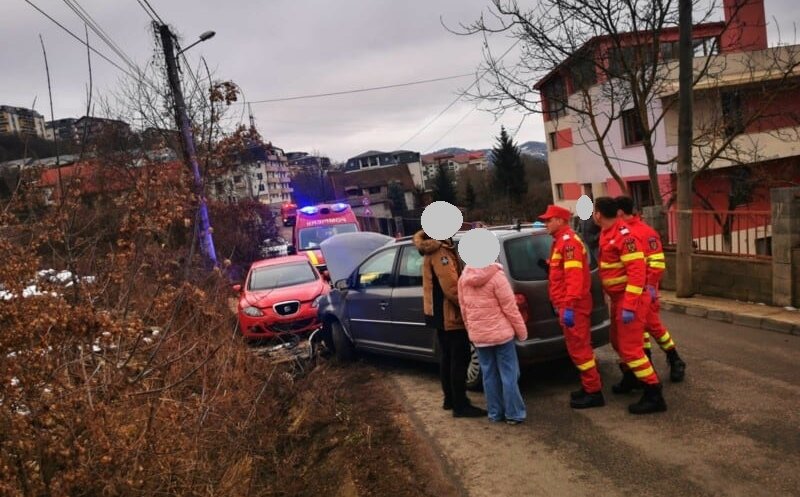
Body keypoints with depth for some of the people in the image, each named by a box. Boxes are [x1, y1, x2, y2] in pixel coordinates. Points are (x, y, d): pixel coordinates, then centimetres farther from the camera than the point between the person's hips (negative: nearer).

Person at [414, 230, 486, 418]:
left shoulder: (434, 249, 12)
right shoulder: (440, 251, -21)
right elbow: (451, 288, -24)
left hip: (440, 314, 10)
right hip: (450, 315, -10)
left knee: (448, 358, 17)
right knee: (460, 360, -4)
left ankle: (450, 399, 26)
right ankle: (461, 406, 1)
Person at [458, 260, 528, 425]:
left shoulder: (463, 279, 0)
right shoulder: (496, 276, -16)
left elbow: (464, 309, 8)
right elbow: (509, 308, -13)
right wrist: (521, 331, -2)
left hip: (478, 335, 5)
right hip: (501, 333, -5)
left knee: (489, 375, 14)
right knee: (509, 374, 6)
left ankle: (495, 413, 21)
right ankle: (514, 413, 12)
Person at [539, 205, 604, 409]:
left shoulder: (569, 241, -15)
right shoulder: (561, 241, 18)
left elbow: (574, 277, -25)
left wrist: (569, 307, -29)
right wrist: (563, 305, 26)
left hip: (573, 306, -10)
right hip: (568, 305, 10)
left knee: (578, 348, -5)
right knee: (579, 347, 16)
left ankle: (594, 392, 2)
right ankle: (589, 387, 25)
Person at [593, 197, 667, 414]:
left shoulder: (623, 235, -22)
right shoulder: (606, 233, 8)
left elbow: (637, 271, -26)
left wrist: (629, 306, -29)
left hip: (630, 299, -10)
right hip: (617, 297, 10)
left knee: (630, 347, -8)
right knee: (618, 341, 23)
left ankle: (654, 395, 0)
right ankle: (630, 378, 44)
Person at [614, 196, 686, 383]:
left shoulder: (645, 232, -15)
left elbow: (657, 262, -18)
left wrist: (651, 285, -21)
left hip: (643, 288, -7)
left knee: (653, 324, -3)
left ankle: (675, 361, 13)